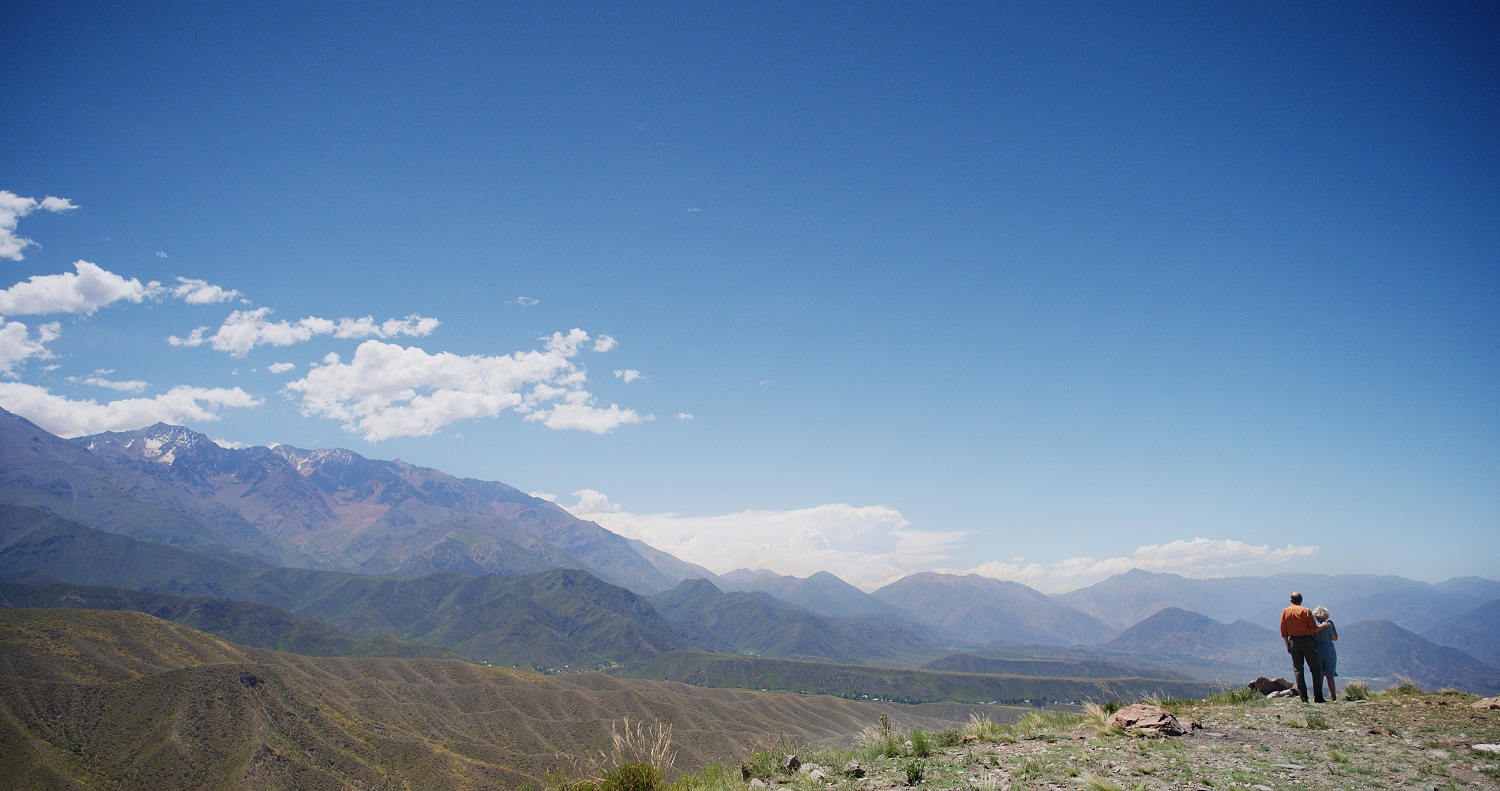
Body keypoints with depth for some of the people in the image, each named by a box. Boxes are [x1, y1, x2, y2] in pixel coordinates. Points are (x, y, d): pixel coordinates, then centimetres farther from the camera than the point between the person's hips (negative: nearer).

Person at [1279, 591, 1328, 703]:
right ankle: (1317, 697, -1)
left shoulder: (1285, 612, 4)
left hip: (1293, 642, 3)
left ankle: (1303, 698, 0)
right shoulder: (1306, 611, -6)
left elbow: (1283, 632, 4)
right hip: (1307, 641, -3)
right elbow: (1314, 629, -8)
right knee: (1315, 669, 6)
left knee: (1298, 671, 5)